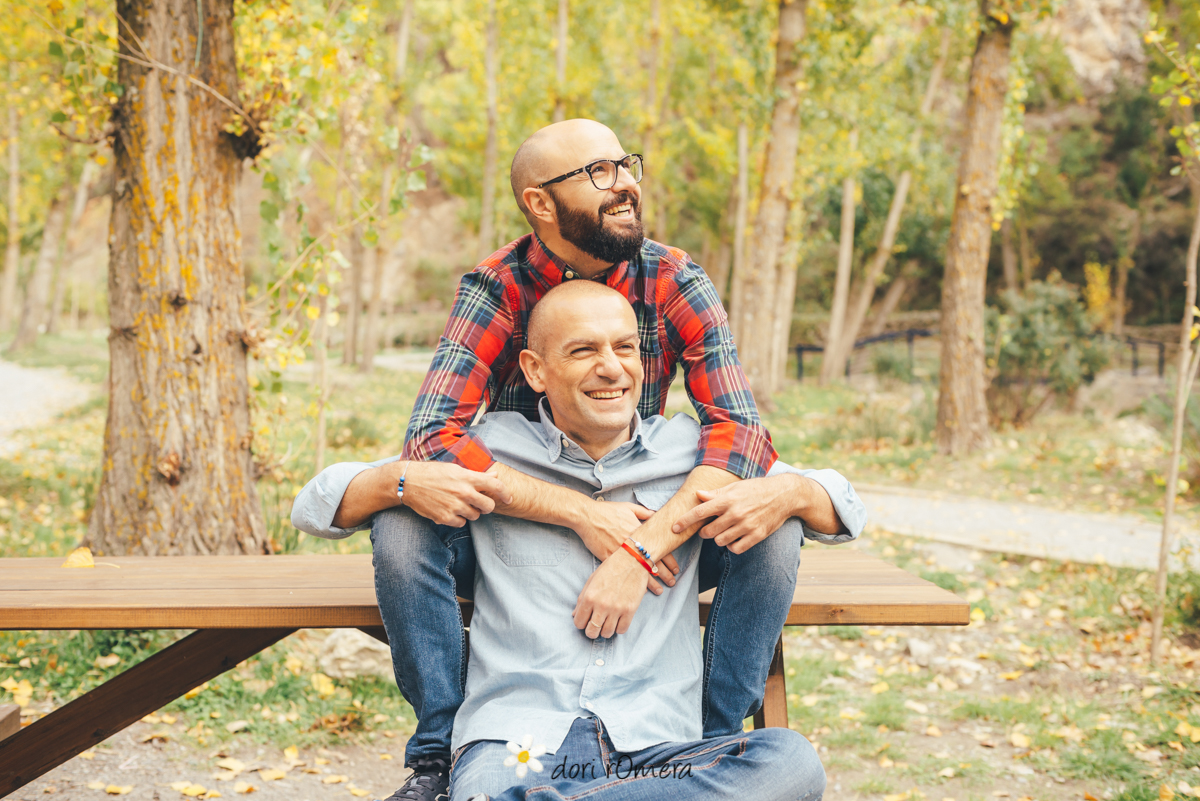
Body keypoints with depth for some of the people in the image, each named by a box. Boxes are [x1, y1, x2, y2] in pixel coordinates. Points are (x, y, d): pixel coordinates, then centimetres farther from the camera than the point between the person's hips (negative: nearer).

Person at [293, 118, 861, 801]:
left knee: (773, 532, -23)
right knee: (406, 527, -29)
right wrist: (584, 515, -36)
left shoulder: (675, 283, -11)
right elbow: (434, 436, -27)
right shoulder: (496, 289, -15)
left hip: (642, 520, 1)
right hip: (512, 532, -1)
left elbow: (737, 425, -20)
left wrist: (646, 543, -37)